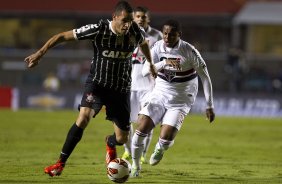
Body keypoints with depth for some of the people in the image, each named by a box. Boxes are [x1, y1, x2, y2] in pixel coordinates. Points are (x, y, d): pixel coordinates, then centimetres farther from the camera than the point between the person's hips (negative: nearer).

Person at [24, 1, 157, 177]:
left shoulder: (135, 31, -12)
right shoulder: (99, 29, -22)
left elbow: (144, 43, 14)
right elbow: (63, 36, -16)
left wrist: (151, 64, 29)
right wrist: (40, 53, -21)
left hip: (121, 88, 3)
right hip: (97, 83, -3)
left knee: (122, 138, 1)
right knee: (84, 117, -29)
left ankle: (110, 144, 42)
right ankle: (60, 163, -17)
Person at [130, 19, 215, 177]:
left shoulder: (189, 51, -16)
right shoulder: (158, 47, -7)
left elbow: (205, 77, -8)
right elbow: (145, 71, -18)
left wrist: (210, 106, -8)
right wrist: (164, 62, -35)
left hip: (181, 100, -3)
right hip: (160, 94, 3)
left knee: (166, 137, -17)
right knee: (142, 127, -15)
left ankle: (159, 150, 22)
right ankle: (135, 165, 8)